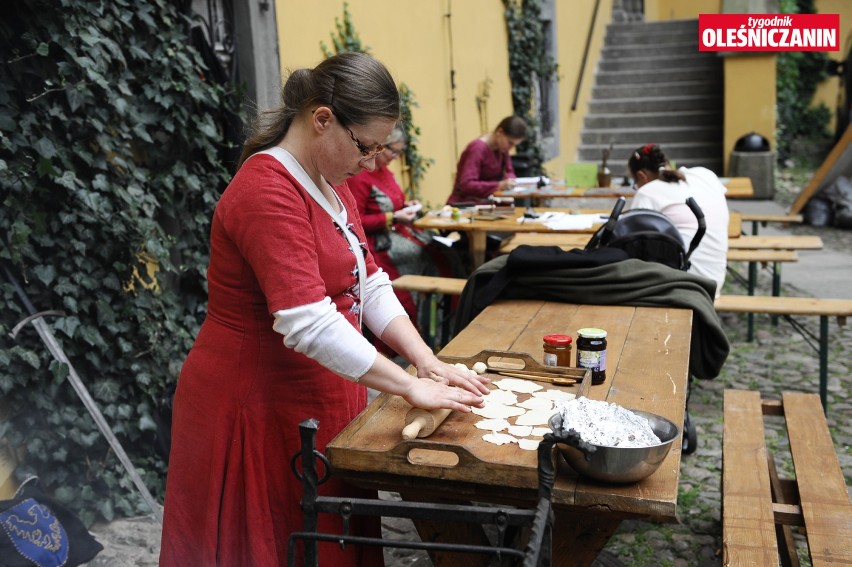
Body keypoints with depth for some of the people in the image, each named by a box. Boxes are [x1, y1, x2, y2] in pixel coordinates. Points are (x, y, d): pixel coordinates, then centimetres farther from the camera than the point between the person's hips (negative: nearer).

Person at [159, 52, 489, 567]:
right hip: (259, 409, -9)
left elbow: (370, 284, 6)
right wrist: (412, 388, -26)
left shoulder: (330, 184, 9)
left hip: (317, 401, 9)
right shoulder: (268, 193, -22)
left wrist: (426, 360, -5)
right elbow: (309, 325, -30)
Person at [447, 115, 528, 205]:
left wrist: (509, 180, -11)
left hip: (486, 202, 8)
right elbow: (467, 185, -27)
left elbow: (509, 172, 13)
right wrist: (499, 185, -33)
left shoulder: (502, 147, 3)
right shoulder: (477, 149, -20)